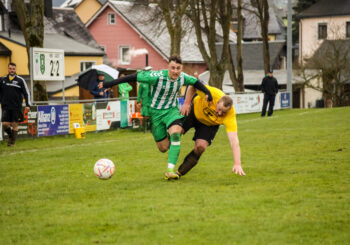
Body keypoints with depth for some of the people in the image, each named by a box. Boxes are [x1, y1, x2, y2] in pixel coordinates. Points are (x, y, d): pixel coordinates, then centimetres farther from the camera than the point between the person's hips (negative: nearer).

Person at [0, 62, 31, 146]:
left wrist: (28, 104, -6)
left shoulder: (20, 80, 0)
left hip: (16, 107, -2)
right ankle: (10, 135, 22)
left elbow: (26, 92, 1)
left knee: (14, 125, 0)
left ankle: (12, 141, 13)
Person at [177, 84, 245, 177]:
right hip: (194, 109, 1)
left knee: (200, 146, -18)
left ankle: (181, 172, 4)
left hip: (209, 124, -1)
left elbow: (234, 141, -43)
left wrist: (237, 164, -50)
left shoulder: (230, 117, -39)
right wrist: (186, 103, -24)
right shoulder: (213, 94, -40)